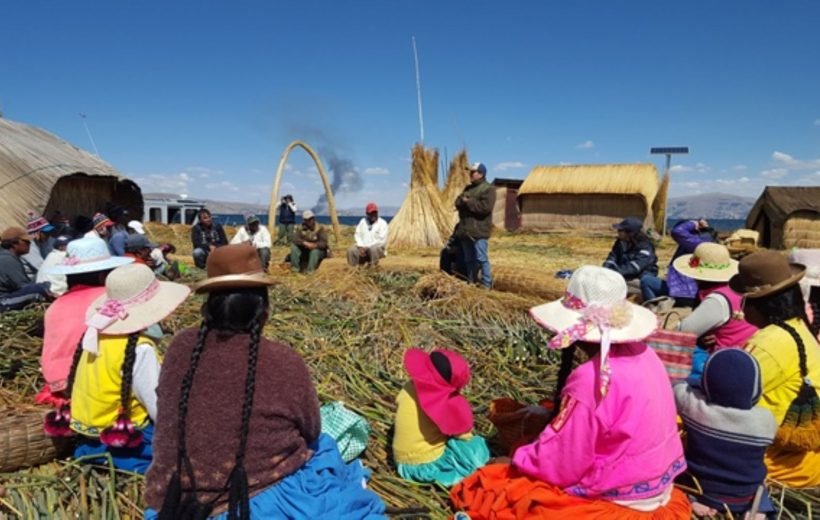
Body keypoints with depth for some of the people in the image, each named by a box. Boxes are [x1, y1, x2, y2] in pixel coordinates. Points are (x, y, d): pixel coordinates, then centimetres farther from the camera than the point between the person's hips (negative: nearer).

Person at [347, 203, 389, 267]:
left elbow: (381, 240, -16)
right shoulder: (362, 222, 8)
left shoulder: (382, 223, -8)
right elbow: (357, 235, 6)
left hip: (378, 248, -4)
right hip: (363, 247, 5)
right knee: (351, 250, -21)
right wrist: (361, 247, -13)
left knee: (373, 249, -39)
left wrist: (367, 247, -18)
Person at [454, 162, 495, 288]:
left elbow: (485, 207, -20)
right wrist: (462, 200, -10)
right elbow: (458, 202, 13)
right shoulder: (468, 188, 20)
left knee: (481, 259, -9)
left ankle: (486, 285, -3)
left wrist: (468, 202, -12)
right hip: (466, 230, 8)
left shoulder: (488, 189, -6)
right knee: (468, 260, 13)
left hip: (479, 231, -8)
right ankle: (471, 283, 23)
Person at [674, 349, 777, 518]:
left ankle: (695, 501, 7)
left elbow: (678, 387, -4)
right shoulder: (766, 421, -24)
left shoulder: (691, 405, -26)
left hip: (700, 491, -2)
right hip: (744, 498, 2)